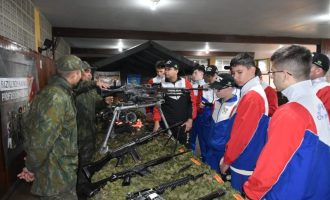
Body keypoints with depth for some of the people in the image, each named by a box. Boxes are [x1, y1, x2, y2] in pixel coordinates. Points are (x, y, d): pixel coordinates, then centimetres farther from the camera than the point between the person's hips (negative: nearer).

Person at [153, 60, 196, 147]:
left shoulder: (186, 83, -1)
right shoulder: (161, 85, 0)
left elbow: (192, 102, 2)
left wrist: (190, 120, -3)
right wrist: (157, 122, -5)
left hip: (183, 124, 0)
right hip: (166, 125, 0)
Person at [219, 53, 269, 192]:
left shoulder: (253, 96, -22)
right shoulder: (249, 93, 9)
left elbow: (242, 134, -23)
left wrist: (227, 159, -12)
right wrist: (228, 156, 16)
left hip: (245, 164, -9)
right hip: (244, 161, 9)